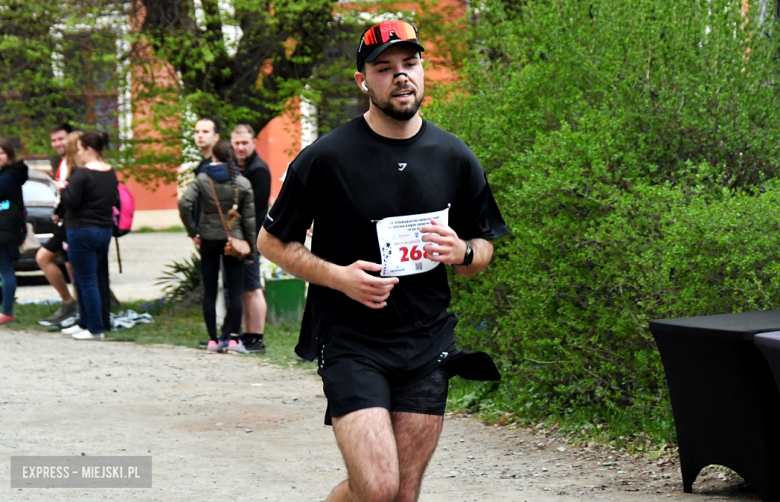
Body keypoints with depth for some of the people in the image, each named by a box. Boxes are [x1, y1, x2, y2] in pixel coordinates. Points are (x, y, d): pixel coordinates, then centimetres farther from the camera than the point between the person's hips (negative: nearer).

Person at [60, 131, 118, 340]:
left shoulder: (82, 174, -17)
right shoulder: (110, 173, 8)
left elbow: (71, 202, -18)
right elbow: (115, 200, 15)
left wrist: (63, 188, -1)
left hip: (82, 231, -8)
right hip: (105, 229, 8)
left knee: (87, 282, -2)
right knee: (87, 280, 19)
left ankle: (96, 329, 0)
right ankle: (84, 323, 26)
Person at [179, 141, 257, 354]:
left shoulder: (202, 179, -4)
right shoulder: (242, 183, -3)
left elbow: (184, 203, -15)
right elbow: (249, 216, -2)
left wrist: (193, 232, -5)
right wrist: (249, 244, 6)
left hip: (209, 239, 0)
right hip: (234, 239, 0)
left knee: (209, 291, 6)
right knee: (234, 290, 3)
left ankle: (213, 339, 7)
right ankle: (232, 338, -2)